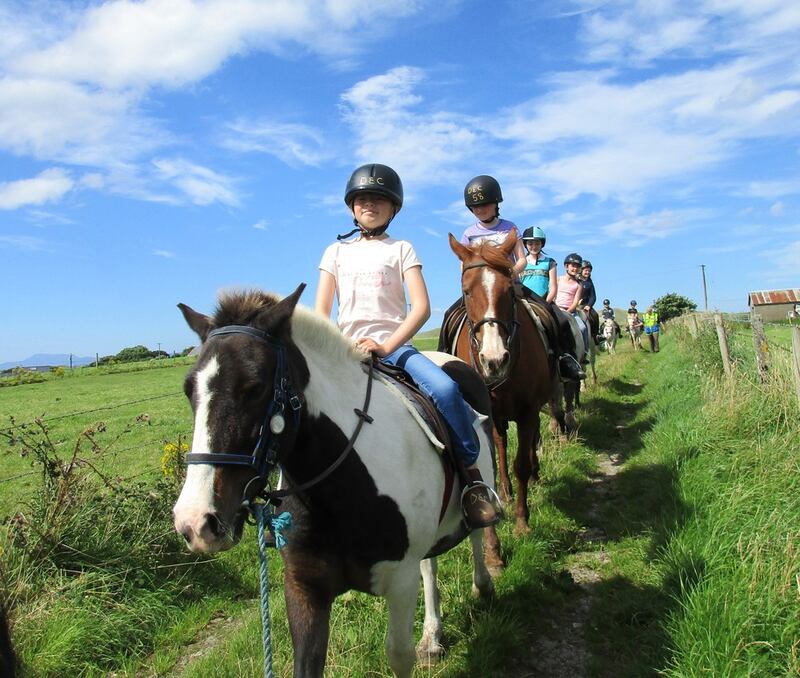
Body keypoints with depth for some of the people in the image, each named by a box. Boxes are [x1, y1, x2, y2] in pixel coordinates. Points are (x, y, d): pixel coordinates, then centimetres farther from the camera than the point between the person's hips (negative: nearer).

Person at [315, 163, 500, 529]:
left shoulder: (401, 249, 9)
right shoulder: (337, 251, 16)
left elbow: (421, 307, -3)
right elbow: (320, 313, 10)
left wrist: (386, 346, -18)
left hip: (393, 345, -2)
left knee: (446, 389, -29)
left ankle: (472, 474, -12)